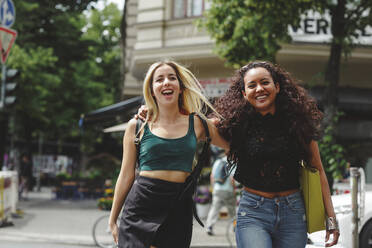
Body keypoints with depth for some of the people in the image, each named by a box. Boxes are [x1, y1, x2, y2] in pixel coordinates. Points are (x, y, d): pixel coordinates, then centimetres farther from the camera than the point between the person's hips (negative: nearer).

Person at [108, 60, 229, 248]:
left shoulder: (197, 123, 8)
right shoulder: (137, 126, 6)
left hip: (178, 211, 1)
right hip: (140, 209, -1)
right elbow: (126, 175, 9)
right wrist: (112, 220, 11)